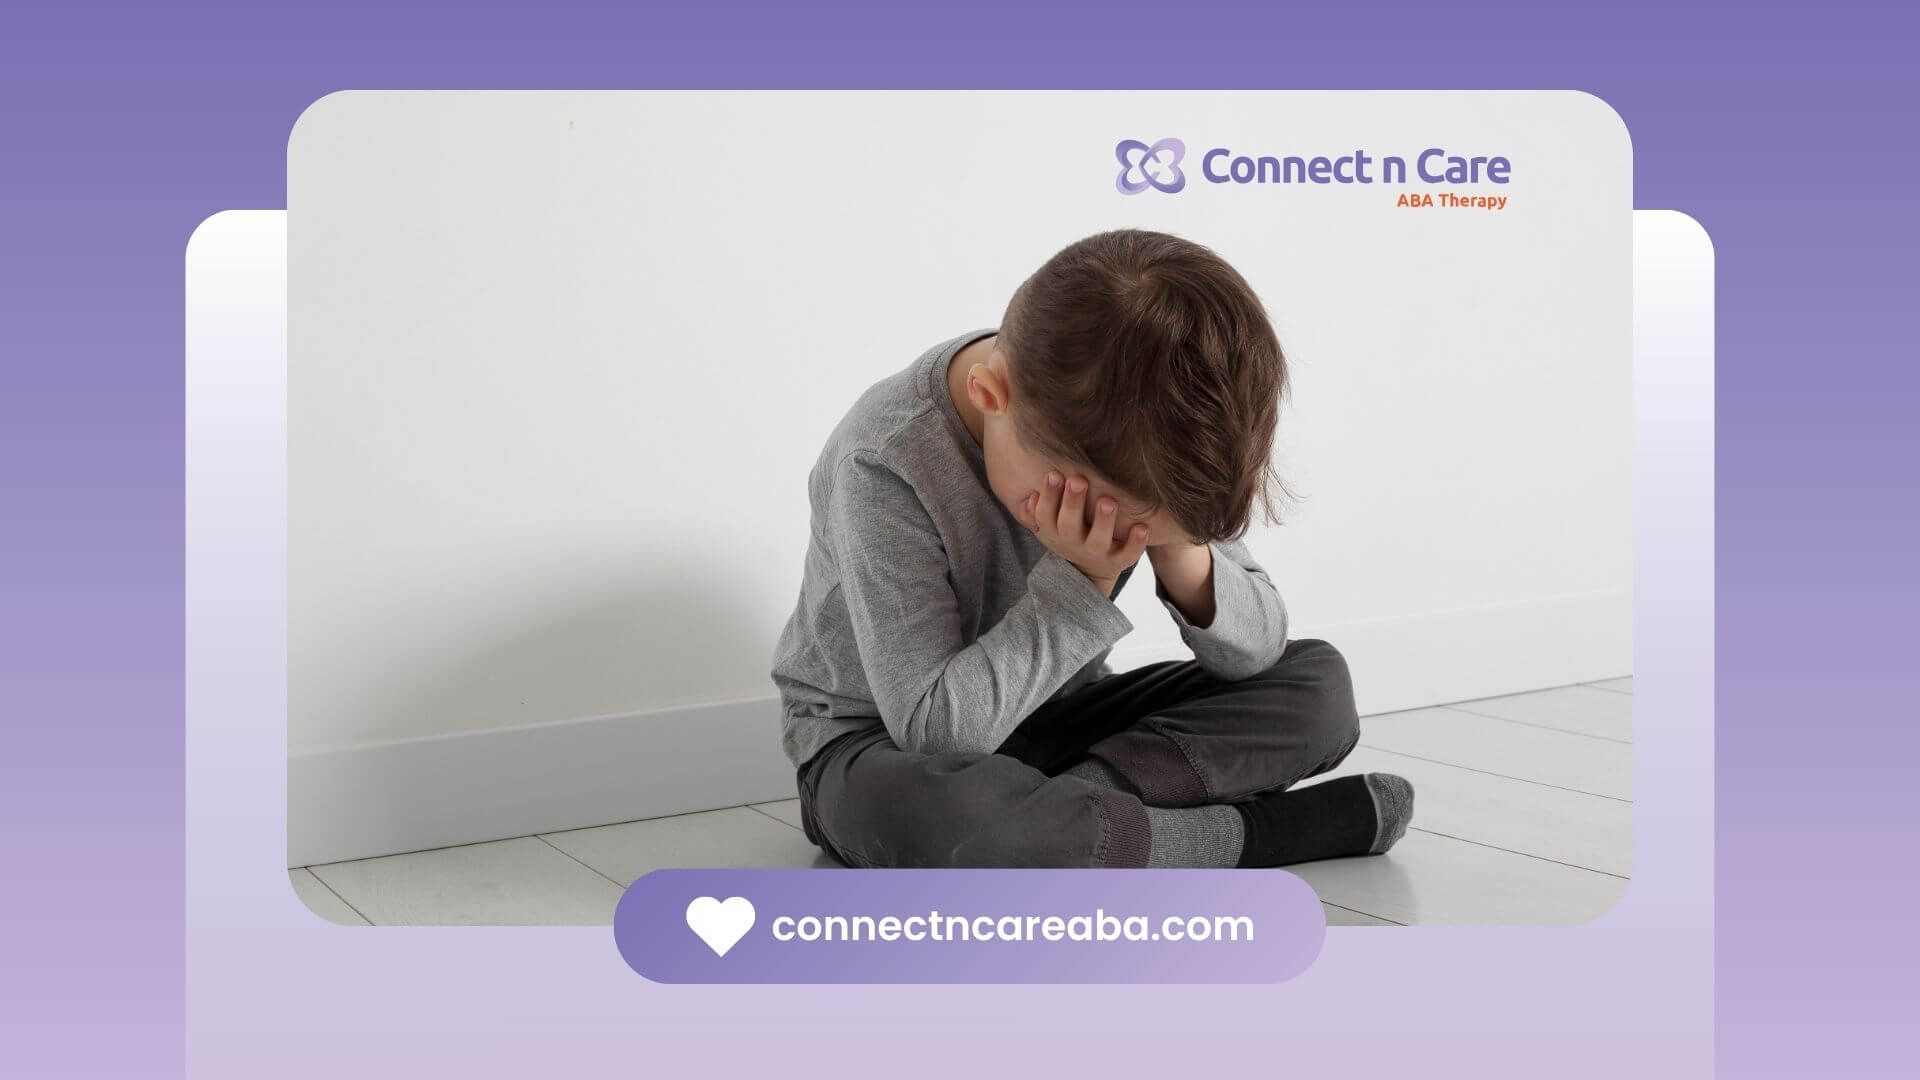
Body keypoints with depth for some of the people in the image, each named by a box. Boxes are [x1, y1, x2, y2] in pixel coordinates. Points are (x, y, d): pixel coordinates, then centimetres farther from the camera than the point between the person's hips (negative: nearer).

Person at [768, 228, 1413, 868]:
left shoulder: (1106, 442, -13)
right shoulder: (884, 466, -29)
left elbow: (1257, 650, -9)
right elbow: (934, 731, -30)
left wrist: (1180, 552, -29)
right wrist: (1078, 580, -35)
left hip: (1050, 721, 6)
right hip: (882, 742, -5)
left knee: (1318, 683, -8)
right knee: (935, 811, -43)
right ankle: (1249, 834, -24)